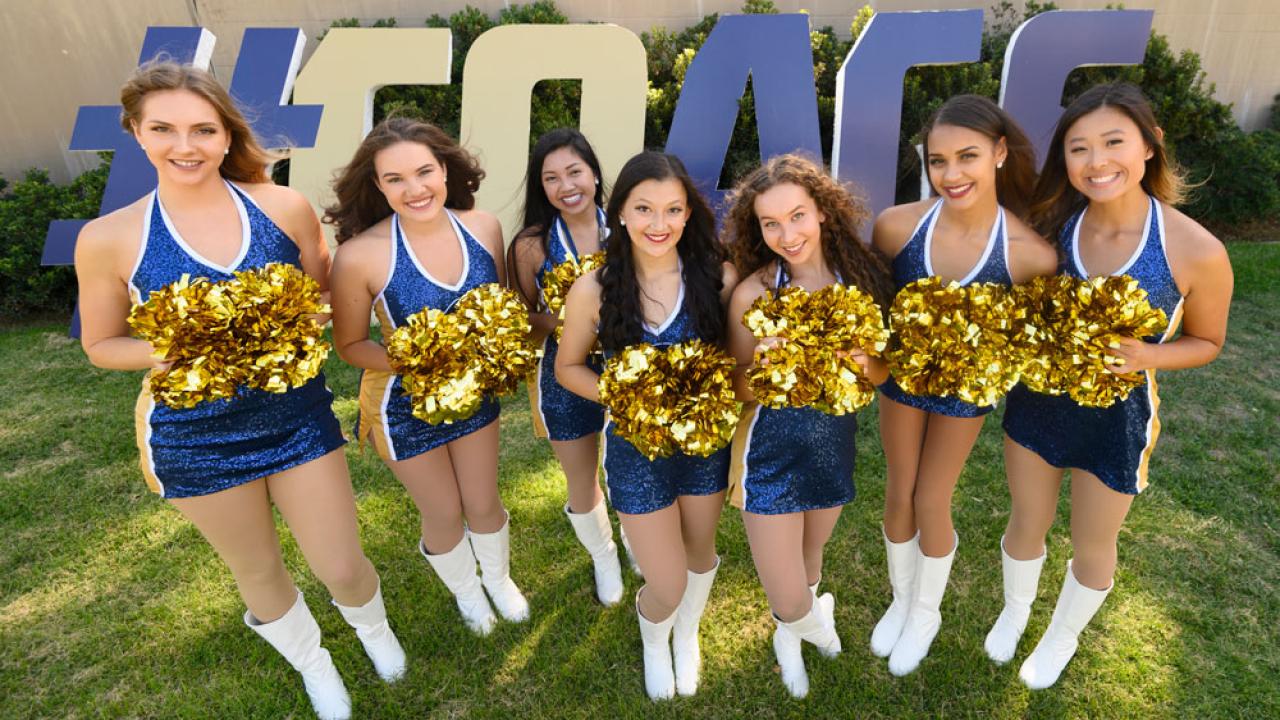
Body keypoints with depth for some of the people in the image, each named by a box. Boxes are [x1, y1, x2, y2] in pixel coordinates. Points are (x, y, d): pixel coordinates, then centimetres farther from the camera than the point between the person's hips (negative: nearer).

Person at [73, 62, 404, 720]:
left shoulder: (285, 208, -8)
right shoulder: (109, 238, -9)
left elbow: (321, 294, 7)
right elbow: (102, 344, 2)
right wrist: (172, 352, -19)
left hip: (298, 414, 0)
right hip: (195, 434, 0)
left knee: (342, 569, 8)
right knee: (259, 571, 20)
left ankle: (373, 626, 46)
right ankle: (312, 664, 50)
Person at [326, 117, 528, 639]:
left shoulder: (483, 226, -15)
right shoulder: (361, 254, -27)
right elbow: (350, 344, -12)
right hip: (406, 404, -3)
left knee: (484, 503, 22)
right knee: (444, 515, 19)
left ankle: (499, 578, 55)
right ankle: (466, 591, 53)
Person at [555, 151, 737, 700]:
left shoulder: (717, 276, -15)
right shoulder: (594, 290, -16)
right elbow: (568, 368, -3)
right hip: (636, 447, -1)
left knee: (700, 552, 24)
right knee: (667, 588, 6)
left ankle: (688, 634, 60)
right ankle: (653, 641, 47)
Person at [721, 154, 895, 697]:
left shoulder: (860, 274, -10)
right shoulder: (752, 293, -18)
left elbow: (882, 372, -3)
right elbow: (742, 390, -8)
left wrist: (861, 363, -25)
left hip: (836, 444, 3)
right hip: (771, 452, -3)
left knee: (811, 555, 27)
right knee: (789, 602, 2)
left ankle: (790, 630, 62)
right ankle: (812, 617, 43)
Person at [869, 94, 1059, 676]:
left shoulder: (1030, 252, -25)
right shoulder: (897, 225, -23)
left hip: (966, 388, -1)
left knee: (932, 501, 13)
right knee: (899, 494, 16)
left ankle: (926, 612, 43)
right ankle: (901, 600, 44)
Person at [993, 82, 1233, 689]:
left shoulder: (1196, 251, -21)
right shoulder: (1052, 223, -14)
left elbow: (1207, 342, -5)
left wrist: (1145, 356, -24)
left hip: (1118, 415, -2)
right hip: (1037, 400, 2)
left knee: (1091, 545, 20)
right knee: (1027, 523, 22)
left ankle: (1063, 637, 50)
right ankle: (1015, 610, 52)